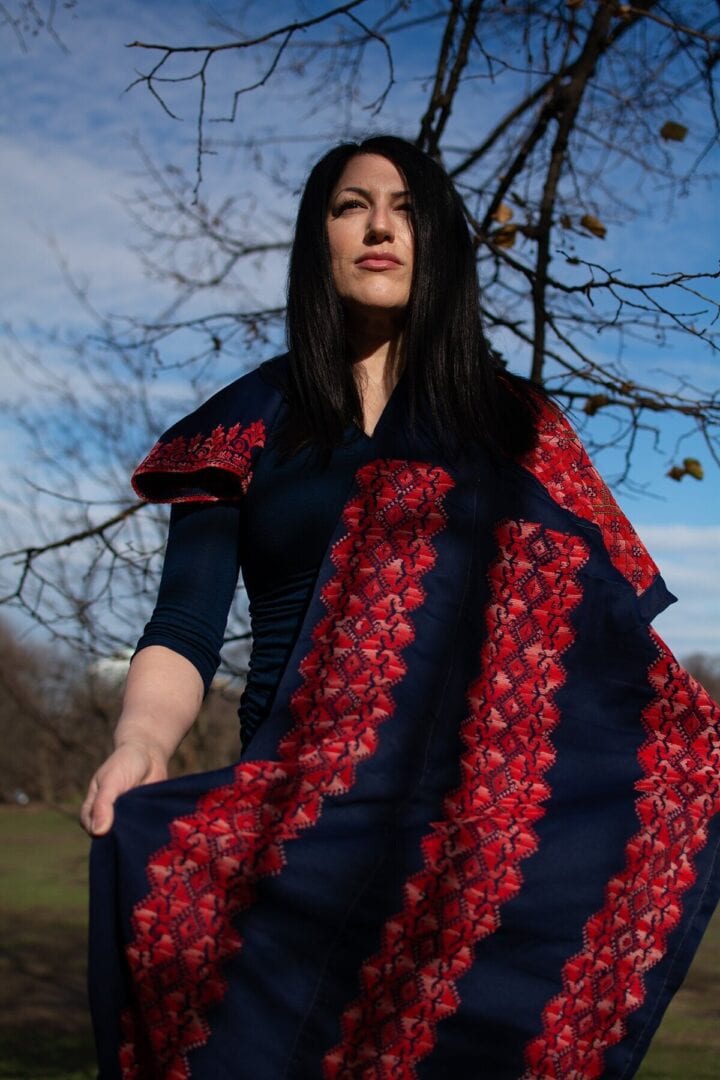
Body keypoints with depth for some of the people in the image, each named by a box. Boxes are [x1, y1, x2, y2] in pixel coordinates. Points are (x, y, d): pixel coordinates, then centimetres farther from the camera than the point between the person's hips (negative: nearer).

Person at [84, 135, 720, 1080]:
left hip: (489, 801, 1)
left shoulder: (514, 422, 13)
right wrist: (141, 743, -18)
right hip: (307, 805, 0)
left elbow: (609, 610, 7)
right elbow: (187, 628, 2)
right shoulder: (250, 423, 10)